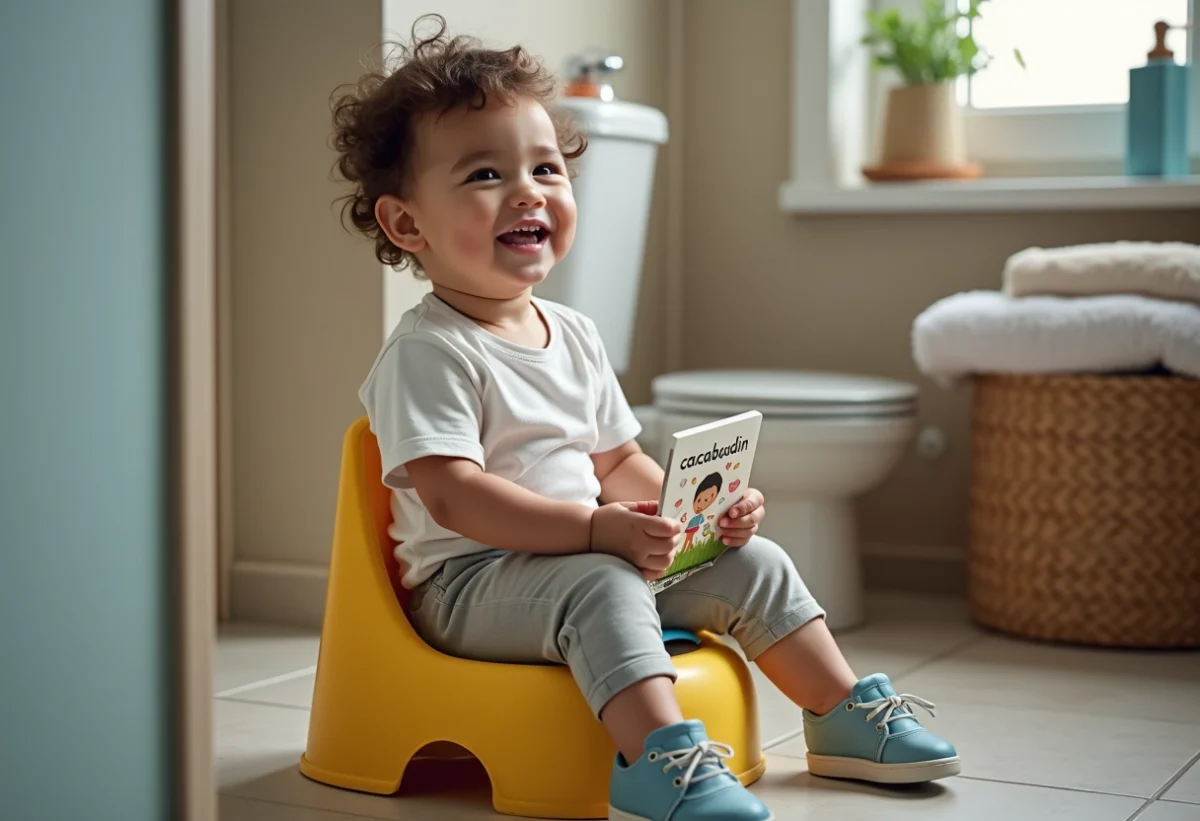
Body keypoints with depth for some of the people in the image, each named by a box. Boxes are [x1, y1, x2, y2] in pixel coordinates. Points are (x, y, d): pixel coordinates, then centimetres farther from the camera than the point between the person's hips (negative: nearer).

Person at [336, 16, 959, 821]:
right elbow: (453, 497, -24)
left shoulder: (575, 336, 12)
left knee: (755, 564, 2)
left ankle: (846, 713, 12)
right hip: (468, 583, -8)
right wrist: (599, 529, -32)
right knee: (601, 584, -36)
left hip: (596, 561, 8)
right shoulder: (426, 354, -14)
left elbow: (619, 462, 18)